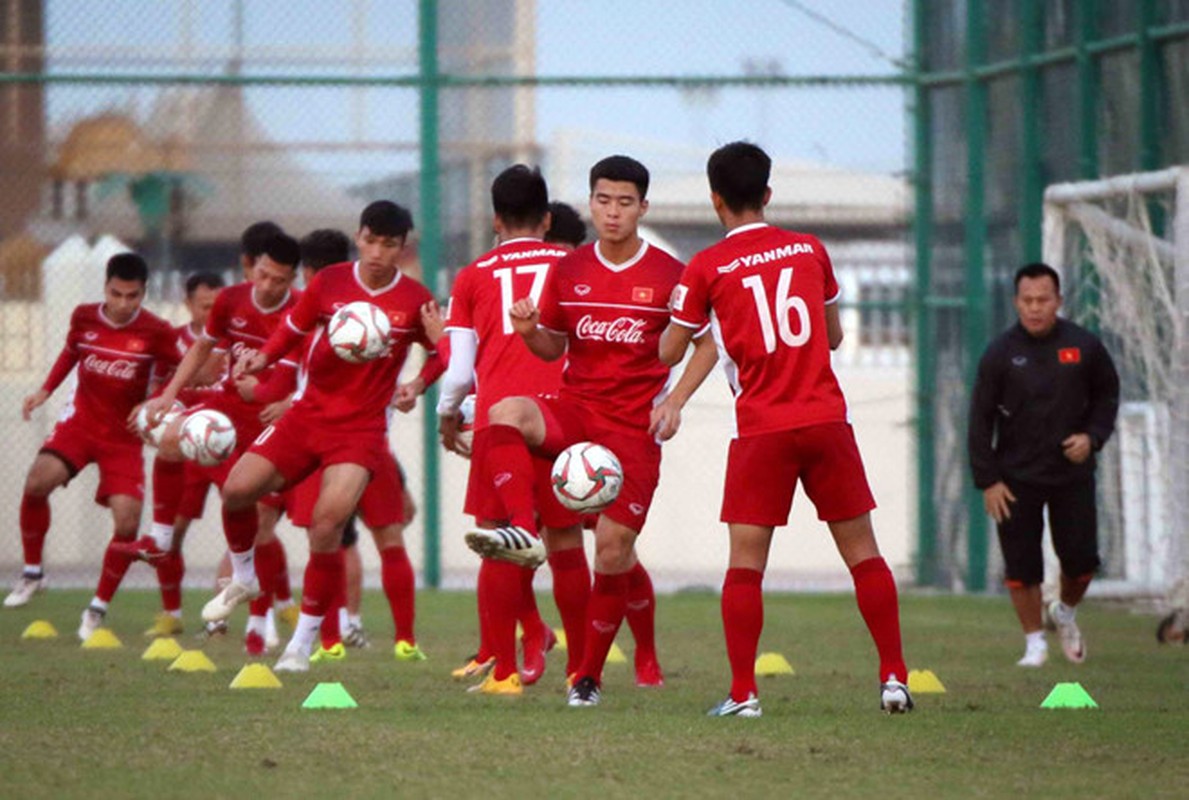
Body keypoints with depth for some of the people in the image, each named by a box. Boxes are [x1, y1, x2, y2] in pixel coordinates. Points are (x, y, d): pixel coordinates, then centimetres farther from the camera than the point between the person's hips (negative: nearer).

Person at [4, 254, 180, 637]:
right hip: (81, 420, 1)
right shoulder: (84, 317, -2)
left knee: (127, 522, -14)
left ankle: (99, 607, 7)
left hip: (125, 435, -1)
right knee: (38, 481, -25)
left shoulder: (156, 332, -11)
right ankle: (32, 570, -2)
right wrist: (45, 390, 10)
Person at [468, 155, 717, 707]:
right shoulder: (568, 271, 7)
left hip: (634, 427, -3)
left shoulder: (668, 275, -3)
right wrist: (529, 330, -6)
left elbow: (707, 345, 3)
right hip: (574, 410, 3)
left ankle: (589, 676, 8)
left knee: (613, 548, -6)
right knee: (505, 413, -30)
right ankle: (523, 533, -38)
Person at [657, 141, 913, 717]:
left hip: (761, 430, -3)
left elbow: (668, 353, 7)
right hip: (826, 419, 3)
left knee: (745, 562, 0)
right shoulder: (809, 250, 8)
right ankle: (894, 678, 6)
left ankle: (743, 692, -6)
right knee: (861, 550, 8)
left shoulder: (706, 269, -1)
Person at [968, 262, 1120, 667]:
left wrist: (1093, 436, -6)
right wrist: (987, 480, -9)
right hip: (1016, 477, -1)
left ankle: (1065, 611, 32)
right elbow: (980, 420, -4)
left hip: (1073, 472, 1)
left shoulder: (1084, 346, -2)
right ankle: (1035, 641, 13)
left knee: (1082, 558, 0)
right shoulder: (1000, 353, -6)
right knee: (1022, 565, -3)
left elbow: (1107, 394, 13)